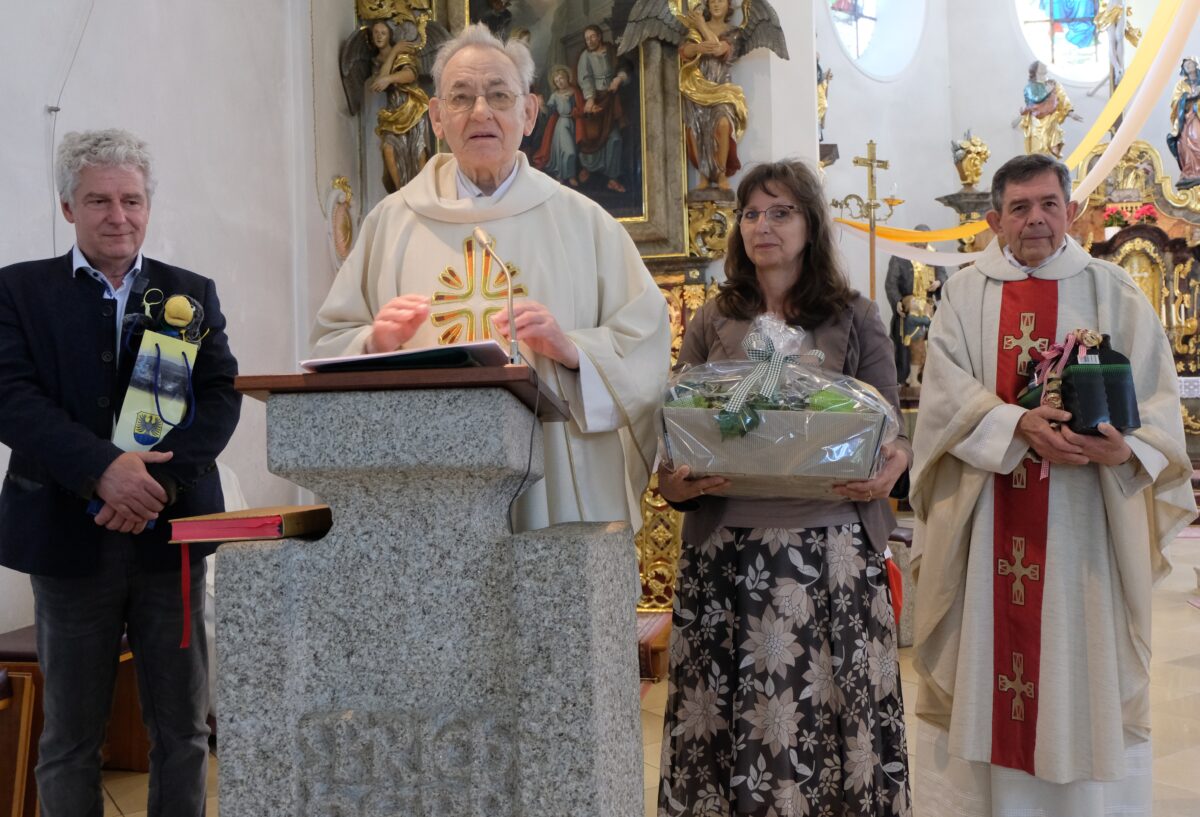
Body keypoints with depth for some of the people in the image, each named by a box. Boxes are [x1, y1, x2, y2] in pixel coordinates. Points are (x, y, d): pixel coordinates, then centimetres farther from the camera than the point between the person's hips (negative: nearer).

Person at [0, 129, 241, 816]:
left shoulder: (193, 293, 8)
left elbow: (221, 397, -2)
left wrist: (160, 476, -18)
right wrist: (103, 469, -23)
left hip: (171, 530, 1)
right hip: (70, 535, -1)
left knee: (183, 728, 9)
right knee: (71, 734, 10)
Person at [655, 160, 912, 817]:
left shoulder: (855, 319, 8)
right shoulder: (711, 324, 11)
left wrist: (892, 463, -14)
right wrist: (672, 482, -10)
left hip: (830, 547, -1)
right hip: (726, 549, 1)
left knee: (829, 715, 1)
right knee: (728, 723, 3)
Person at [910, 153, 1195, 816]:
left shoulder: (1112, 291, 6)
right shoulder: (965, 293, 6)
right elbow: (945, 391, -6)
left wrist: (1125, 446, -20)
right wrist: (1019, 427, -21)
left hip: (1084, 518, 0)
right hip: (988, 517, 0)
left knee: (1083, 655, 4)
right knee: (990, 644, 5)